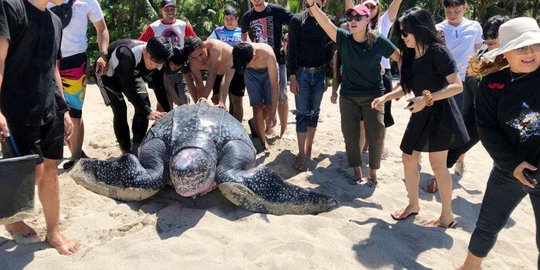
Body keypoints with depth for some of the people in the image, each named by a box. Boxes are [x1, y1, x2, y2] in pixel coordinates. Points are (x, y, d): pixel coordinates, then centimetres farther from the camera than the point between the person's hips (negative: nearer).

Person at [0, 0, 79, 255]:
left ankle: (53, 231, 21)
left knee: (51, 172, 9)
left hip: (51, 110, 6)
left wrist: (63, 109, 16)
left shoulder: (55, 20, 14)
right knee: (34, 172, 0)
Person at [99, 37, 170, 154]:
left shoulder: (156, 59, -25)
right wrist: (148, 112, -42)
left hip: (130, 73, 5)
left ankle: (136, 148, 1)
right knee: (120, 110, -17)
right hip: (107, 73, -5)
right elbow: (128, 89, -41)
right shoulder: (127, 54, -44)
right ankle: (127, 152, -4)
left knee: (144, 104, -10)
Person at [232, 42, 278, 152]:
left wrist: (272, 116, -35)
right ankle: (264, 143, 0)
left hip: (268, 71, -1)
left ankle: (256, 124, 25)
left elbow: (274, 86, -36)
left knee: (269, 106, -10)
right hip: (251, 74, 2)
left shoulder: (268, 55, -41)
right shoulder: (237, 54, -34)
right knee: (257, 107, -10)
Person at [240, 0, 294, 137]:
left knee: (282, 96, -3)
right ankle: (268, 127, 22)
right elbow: (244, 33, 24)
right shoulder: (247, 16, 4)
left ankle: (284, 130, 9)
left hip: (278, 60, -3)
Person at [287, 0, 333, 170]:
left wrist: (327, 77, 8)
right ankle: (301, 154, 2)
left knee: (314, 113, 8)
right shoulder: (297, 20, -1)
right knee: (302, 113, -4)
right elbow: (291, 49, -5)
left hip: (319, 74, 3)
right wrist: (292, 76, -12)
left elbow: (329, 52, 11)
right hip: (301, 73, -3)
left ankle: (309, 150, 19)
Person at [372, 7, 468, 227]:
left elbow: (457, 86, -19)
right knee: (408, 159, 10)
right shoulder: (410, 56, 7)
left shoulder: (437, 52, -15)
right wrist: (385, 97, 3)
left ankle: (447, 216, 14)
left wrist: (427, 99, -26)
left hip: (440, 113, -8)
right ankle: (413, 204, 28)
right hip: (421, 115, 8)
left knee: (437, 164, -2)